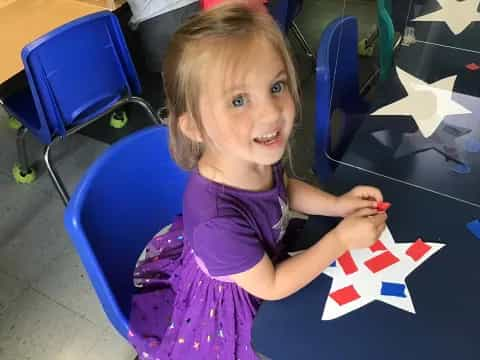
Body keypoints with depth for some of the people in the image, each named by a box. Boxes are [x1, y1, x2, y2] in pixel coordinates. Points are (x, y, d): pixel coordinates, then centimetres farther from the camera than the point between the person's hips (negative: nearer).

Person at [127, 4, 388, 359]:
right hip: (227, 308, -4)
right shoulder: (218, 219, -43)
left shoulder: (253, 154, -23)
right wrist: (341, 240, -24)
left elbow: (283, 188, 2)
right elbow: (270, 286, -26)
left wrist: (337, 204, -11)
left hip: (260, 259, 5)